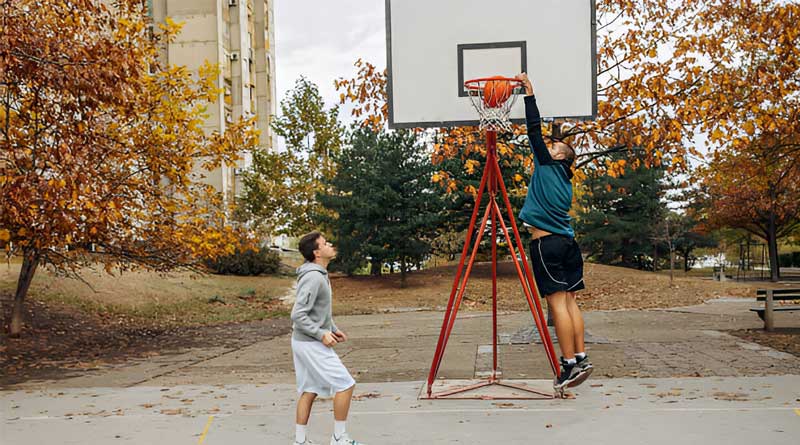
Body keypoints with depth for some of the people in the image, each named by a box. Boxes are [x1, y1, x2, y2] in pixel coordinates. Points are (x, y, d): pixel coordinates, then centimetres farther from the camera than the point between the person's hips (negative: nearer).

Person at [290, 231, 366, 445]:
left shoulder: (320, 275, 10)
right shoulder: (313, 278, -21)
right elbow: (298, 315, -24)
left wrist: (333, 329, 13)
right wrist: (322, 334, -21)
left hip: (307, 342, 10)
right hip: (311, 344, -10)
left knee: (309, 391, 14)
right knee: (345, 385, -4)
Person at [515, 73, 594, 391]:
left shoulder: (548, 166, 0)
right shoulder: (562, 180, 21)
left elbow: (535, 131, -2)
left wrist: (529, 95, 1)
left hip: (546, 243, -8)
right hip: (567, 242, 8)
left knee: (557, 301, -9)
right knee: (569, 300, 7)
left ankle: (570, 364, -9)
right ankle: (580, 358, 7)